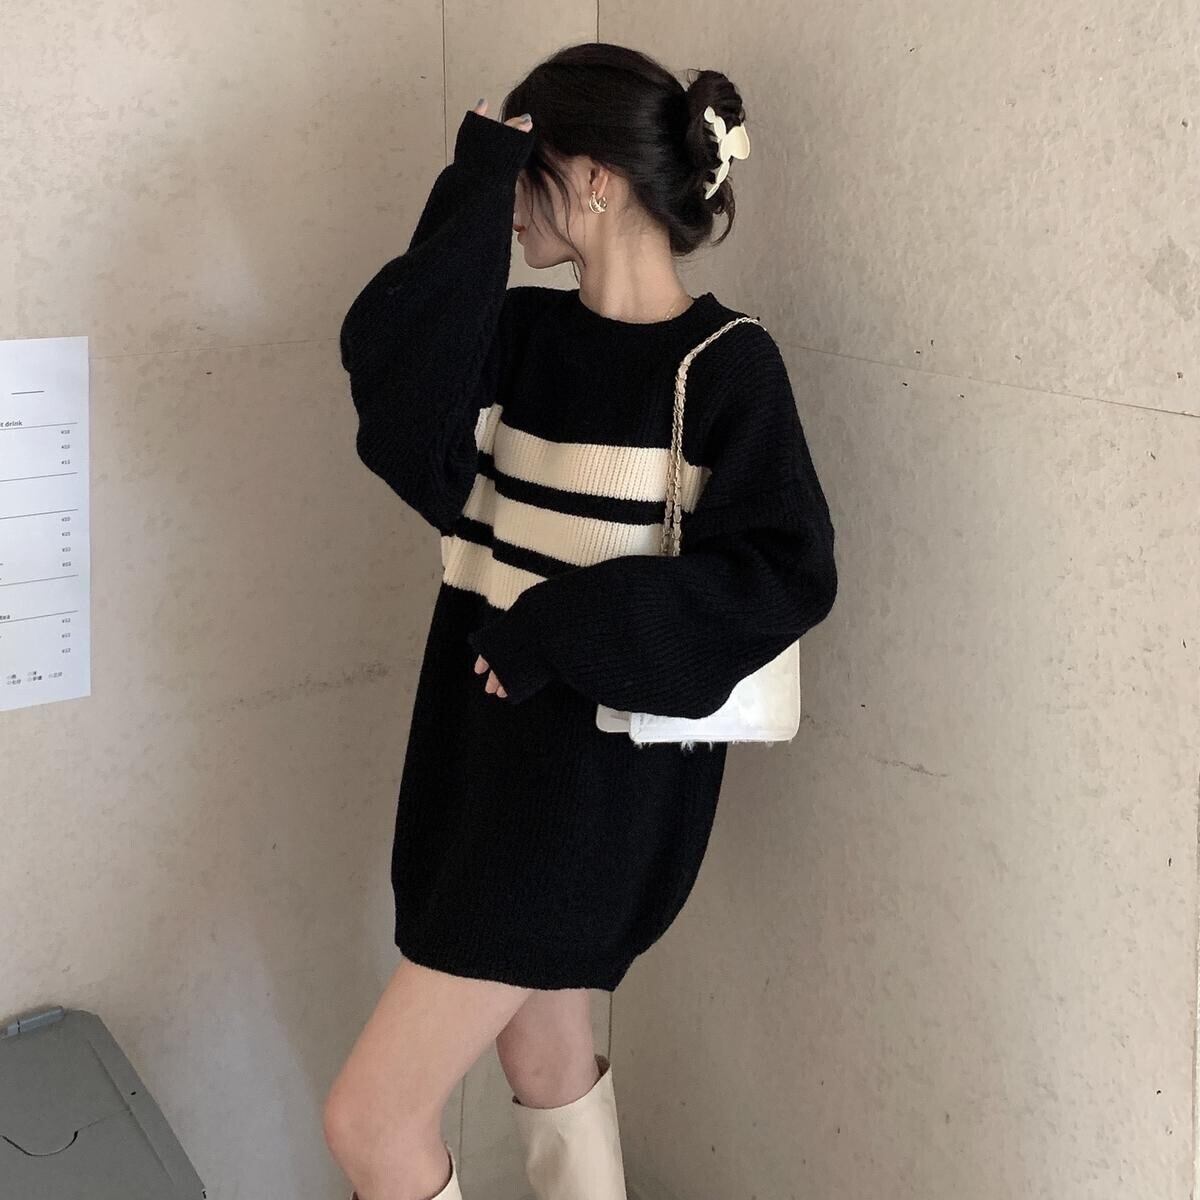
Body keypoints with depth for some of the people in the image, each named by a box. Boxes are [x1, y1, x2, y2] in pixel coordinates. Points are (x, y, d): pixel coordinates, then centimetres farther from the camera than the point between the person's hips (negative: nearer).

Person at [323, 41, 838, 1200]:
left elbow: (786, 574, -19)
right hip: (480, 742, 7)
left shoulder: (724, 365, -13)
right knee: (545, 1053, 22)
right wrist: (474, 182, -16)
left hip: (597, 775, -7)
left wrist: (562, 630, -21)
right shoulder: (519, 333, 5)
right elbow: (390, 379, -14)